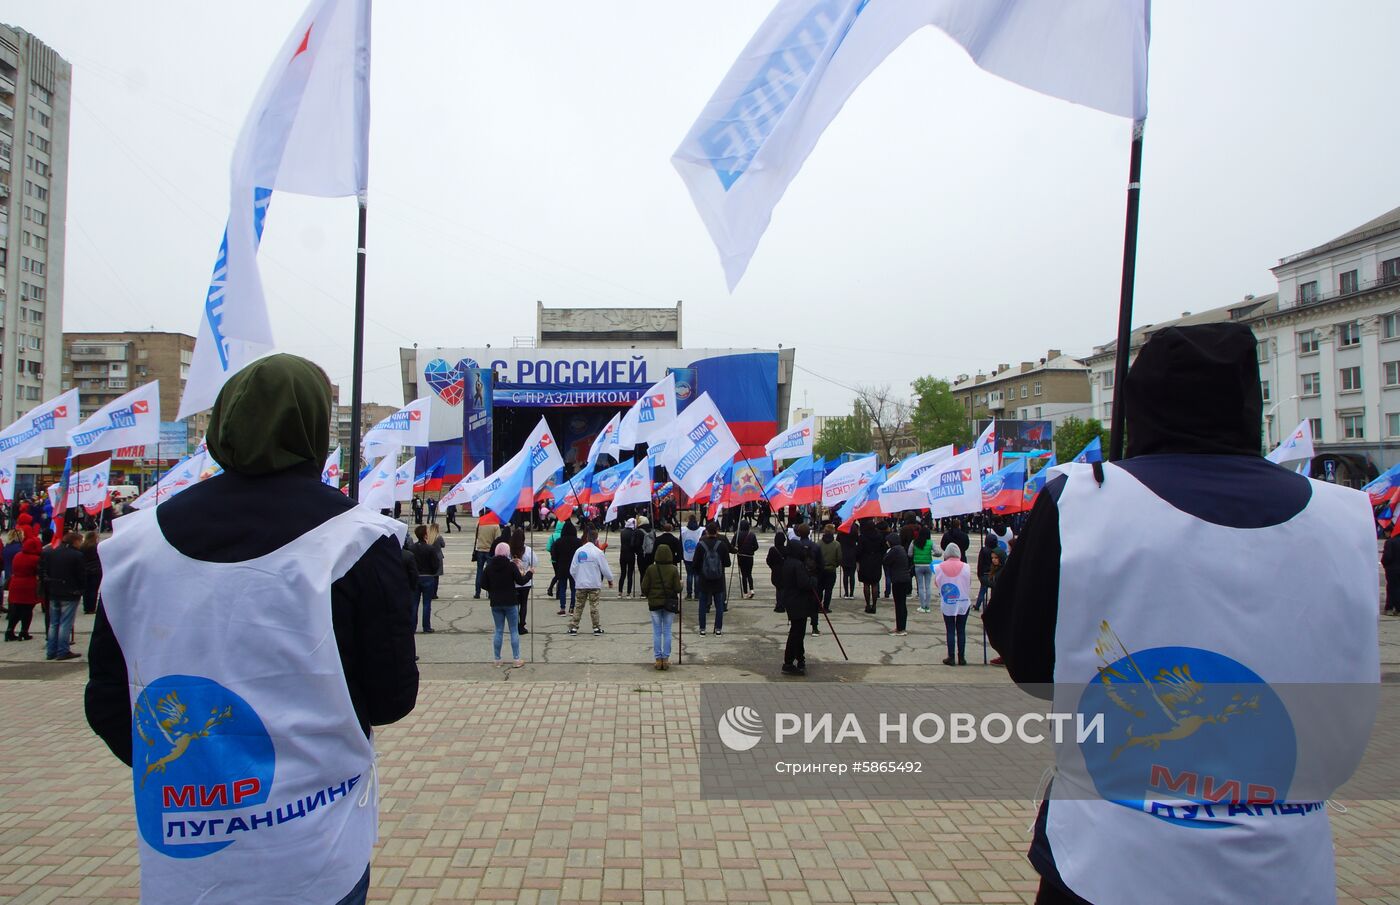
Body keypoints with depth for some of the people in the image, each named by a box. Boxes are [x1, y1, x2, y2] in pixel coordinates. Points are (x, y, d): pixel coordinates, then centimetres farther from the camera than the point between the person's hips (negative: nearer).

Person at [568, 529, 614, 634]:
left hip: (580, 584, 3)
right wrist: (610, 579, 13)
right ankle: (596, 627, 9)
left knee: (579, 606, 10)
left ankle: (573, 627, 9)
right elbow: (605, 568, -4)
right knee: (594, 606, 5)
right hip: (594, 584, -3)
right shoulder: (598, 552, -10)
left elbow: (572, 569, 3)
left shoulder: (578, 551, 0)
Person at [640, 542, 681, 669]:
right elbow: (678, 588, -11)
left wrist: (648, 596, 14)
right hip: (669, 603, 0)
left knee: (656, 632, 8)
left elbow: (644, 587, -6)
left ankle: (658, 659, 10)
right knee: (667, 631, 8)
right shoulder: (673, 569, -9)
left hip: (654, 602, 0)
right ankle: (666, 659, 10)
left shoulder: (651, 569, -7)